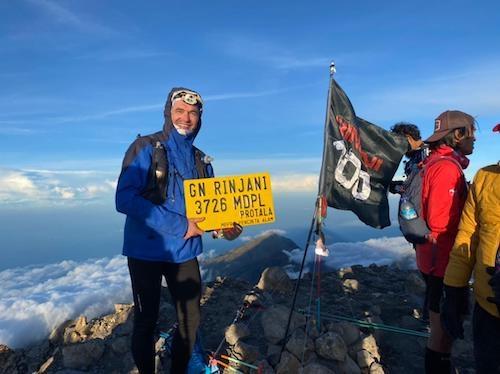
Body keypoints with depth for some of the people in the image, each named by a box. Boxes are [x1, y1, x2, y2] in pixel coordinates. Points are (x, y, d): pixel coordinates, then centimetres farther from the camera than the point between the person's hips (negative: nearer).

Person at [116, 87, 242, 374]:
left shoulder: (201, 160, 7)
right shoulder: (146, 147, -9)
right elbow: (125, 199, -21)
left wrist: (224, 227, -9)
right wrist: (179, 225, -24)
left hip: (185, 252, 5)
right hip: (146, 251, -4)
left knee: (191, 320, 13)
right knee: (146, 322, 10)